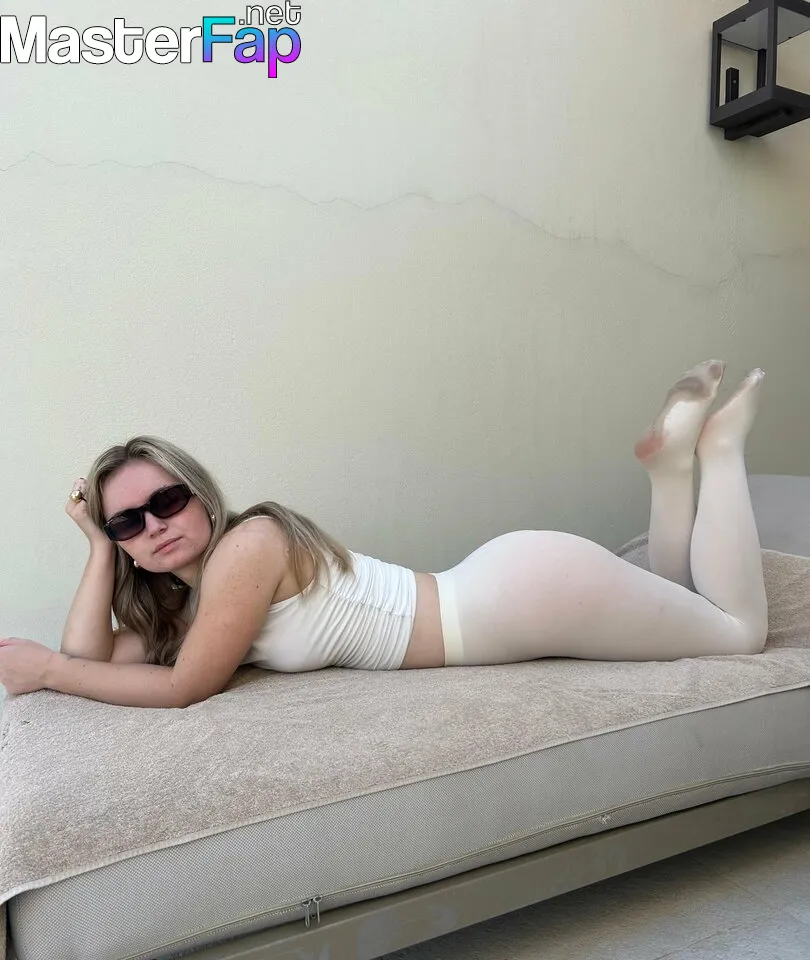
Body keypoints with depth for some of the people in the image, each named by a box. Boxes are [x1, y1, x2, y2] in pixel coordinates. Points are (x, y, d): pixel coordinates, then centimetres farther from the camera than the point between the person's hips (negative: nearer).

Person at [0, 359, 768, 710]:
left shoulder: (247, 544, -20)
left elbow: (185, 686, -17)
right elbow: (92, 658, 5)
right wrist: (99, 542, 1)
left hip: (530, 588, -7)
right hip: (503, 586, 7)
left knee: (743, 629, 12)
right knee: (675, 596, 28)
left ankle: (716, 444, 17)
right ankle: (673, 454, 23)